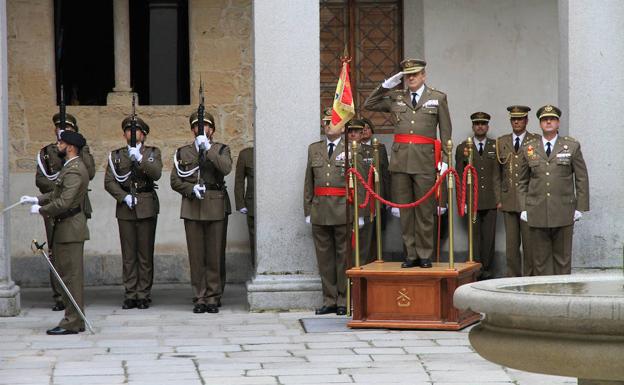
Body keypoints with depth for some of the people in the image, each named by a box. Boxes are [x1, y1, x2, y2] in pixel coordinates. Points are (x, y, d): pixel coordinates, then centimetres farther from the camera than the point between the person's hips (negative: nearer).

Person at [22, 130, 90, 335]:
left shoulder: (74, 171, -18)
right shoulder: (70, 167, 15)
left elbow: (64, 202, -25)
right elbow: (58, 194, 21)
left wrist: (40, 210, -13)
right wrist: (37, 199, 10)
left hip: (70, 230, -10)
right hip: (64, 229, 10)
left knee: (71, 277, -6)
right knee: (65, 275, 14)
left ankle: (72, 323, -3)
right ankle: (75, 320, 19)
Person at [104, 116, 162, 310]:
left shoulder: (153, 153, 7)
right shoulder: (116, 155, 10)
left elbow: (156, 174, -11)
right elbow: (109, 182, 2)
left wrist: (139, 159, -21)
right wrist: (124, 197, -11)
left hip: (147, 207, -1)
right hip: (125, 208, 1)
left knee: (145, 253, -1)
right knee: (128, 254, 1)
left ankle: (144, 295, 4)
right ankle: (130, 295, 5)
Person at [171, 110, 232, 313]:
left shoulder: (221, 149, 8)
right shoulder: (183, 152, 13)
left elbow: (226, 168, -13)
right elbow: (175, 181, 8)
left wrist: (208, 149, -16)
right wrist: (192, 188, -9)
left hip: (216, 207, -1)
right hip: (192, 209, 1)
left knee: (215, 255, -1)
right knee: (196, 256, 0)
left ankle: (213, 298, 5)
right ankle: (200, 298, 4)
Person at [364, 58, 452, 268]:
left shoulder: (438, 98, 7)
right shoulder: (395, 98, 13)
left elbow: (446, 131, 5)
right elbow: (369, 105, 14)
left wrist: (444, 160, -2)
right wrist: (386, 85, 4)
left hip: (425, 162, -3)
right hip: (400, 161, 3)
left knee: (425, 210, -1)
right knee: (404, 210, 4)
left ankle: (425, 255, 6)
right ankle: (411, 254, 10)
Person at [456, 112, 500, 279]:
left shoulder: (496, 147, 9)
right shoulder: (463, 148, 7)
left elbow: (500, 174, 7)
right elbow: (459, 175, 7)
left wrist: (500, 198, 0)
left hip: (490, 201, 1)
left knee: (489, 237, 1)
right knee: (474, 237, -2)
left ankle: (487, 271, 7)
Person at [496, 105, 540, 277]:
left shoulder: (536, 141, 2)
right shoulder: (501, 142, 13)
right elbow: (498, 173, 13)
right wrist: (499, 198, 7)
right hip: (509, 200, 3)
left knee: (529, 241, -3)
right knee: (511, 242, 4)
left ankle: (529, 276, 3)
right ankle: (513, 277, 9)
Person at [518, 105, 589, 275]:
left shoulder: (572, 146, 5)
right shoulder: (528, 148, 8)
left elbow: (582, 179, 5)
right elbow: (522, 181, 13)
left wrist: (580, 208, 0)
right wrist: (523, 208, 5)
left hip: (564, 213, -1)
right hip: (537, 213, 1)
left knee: (563, 256, 3)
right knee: (540, 257, 1)